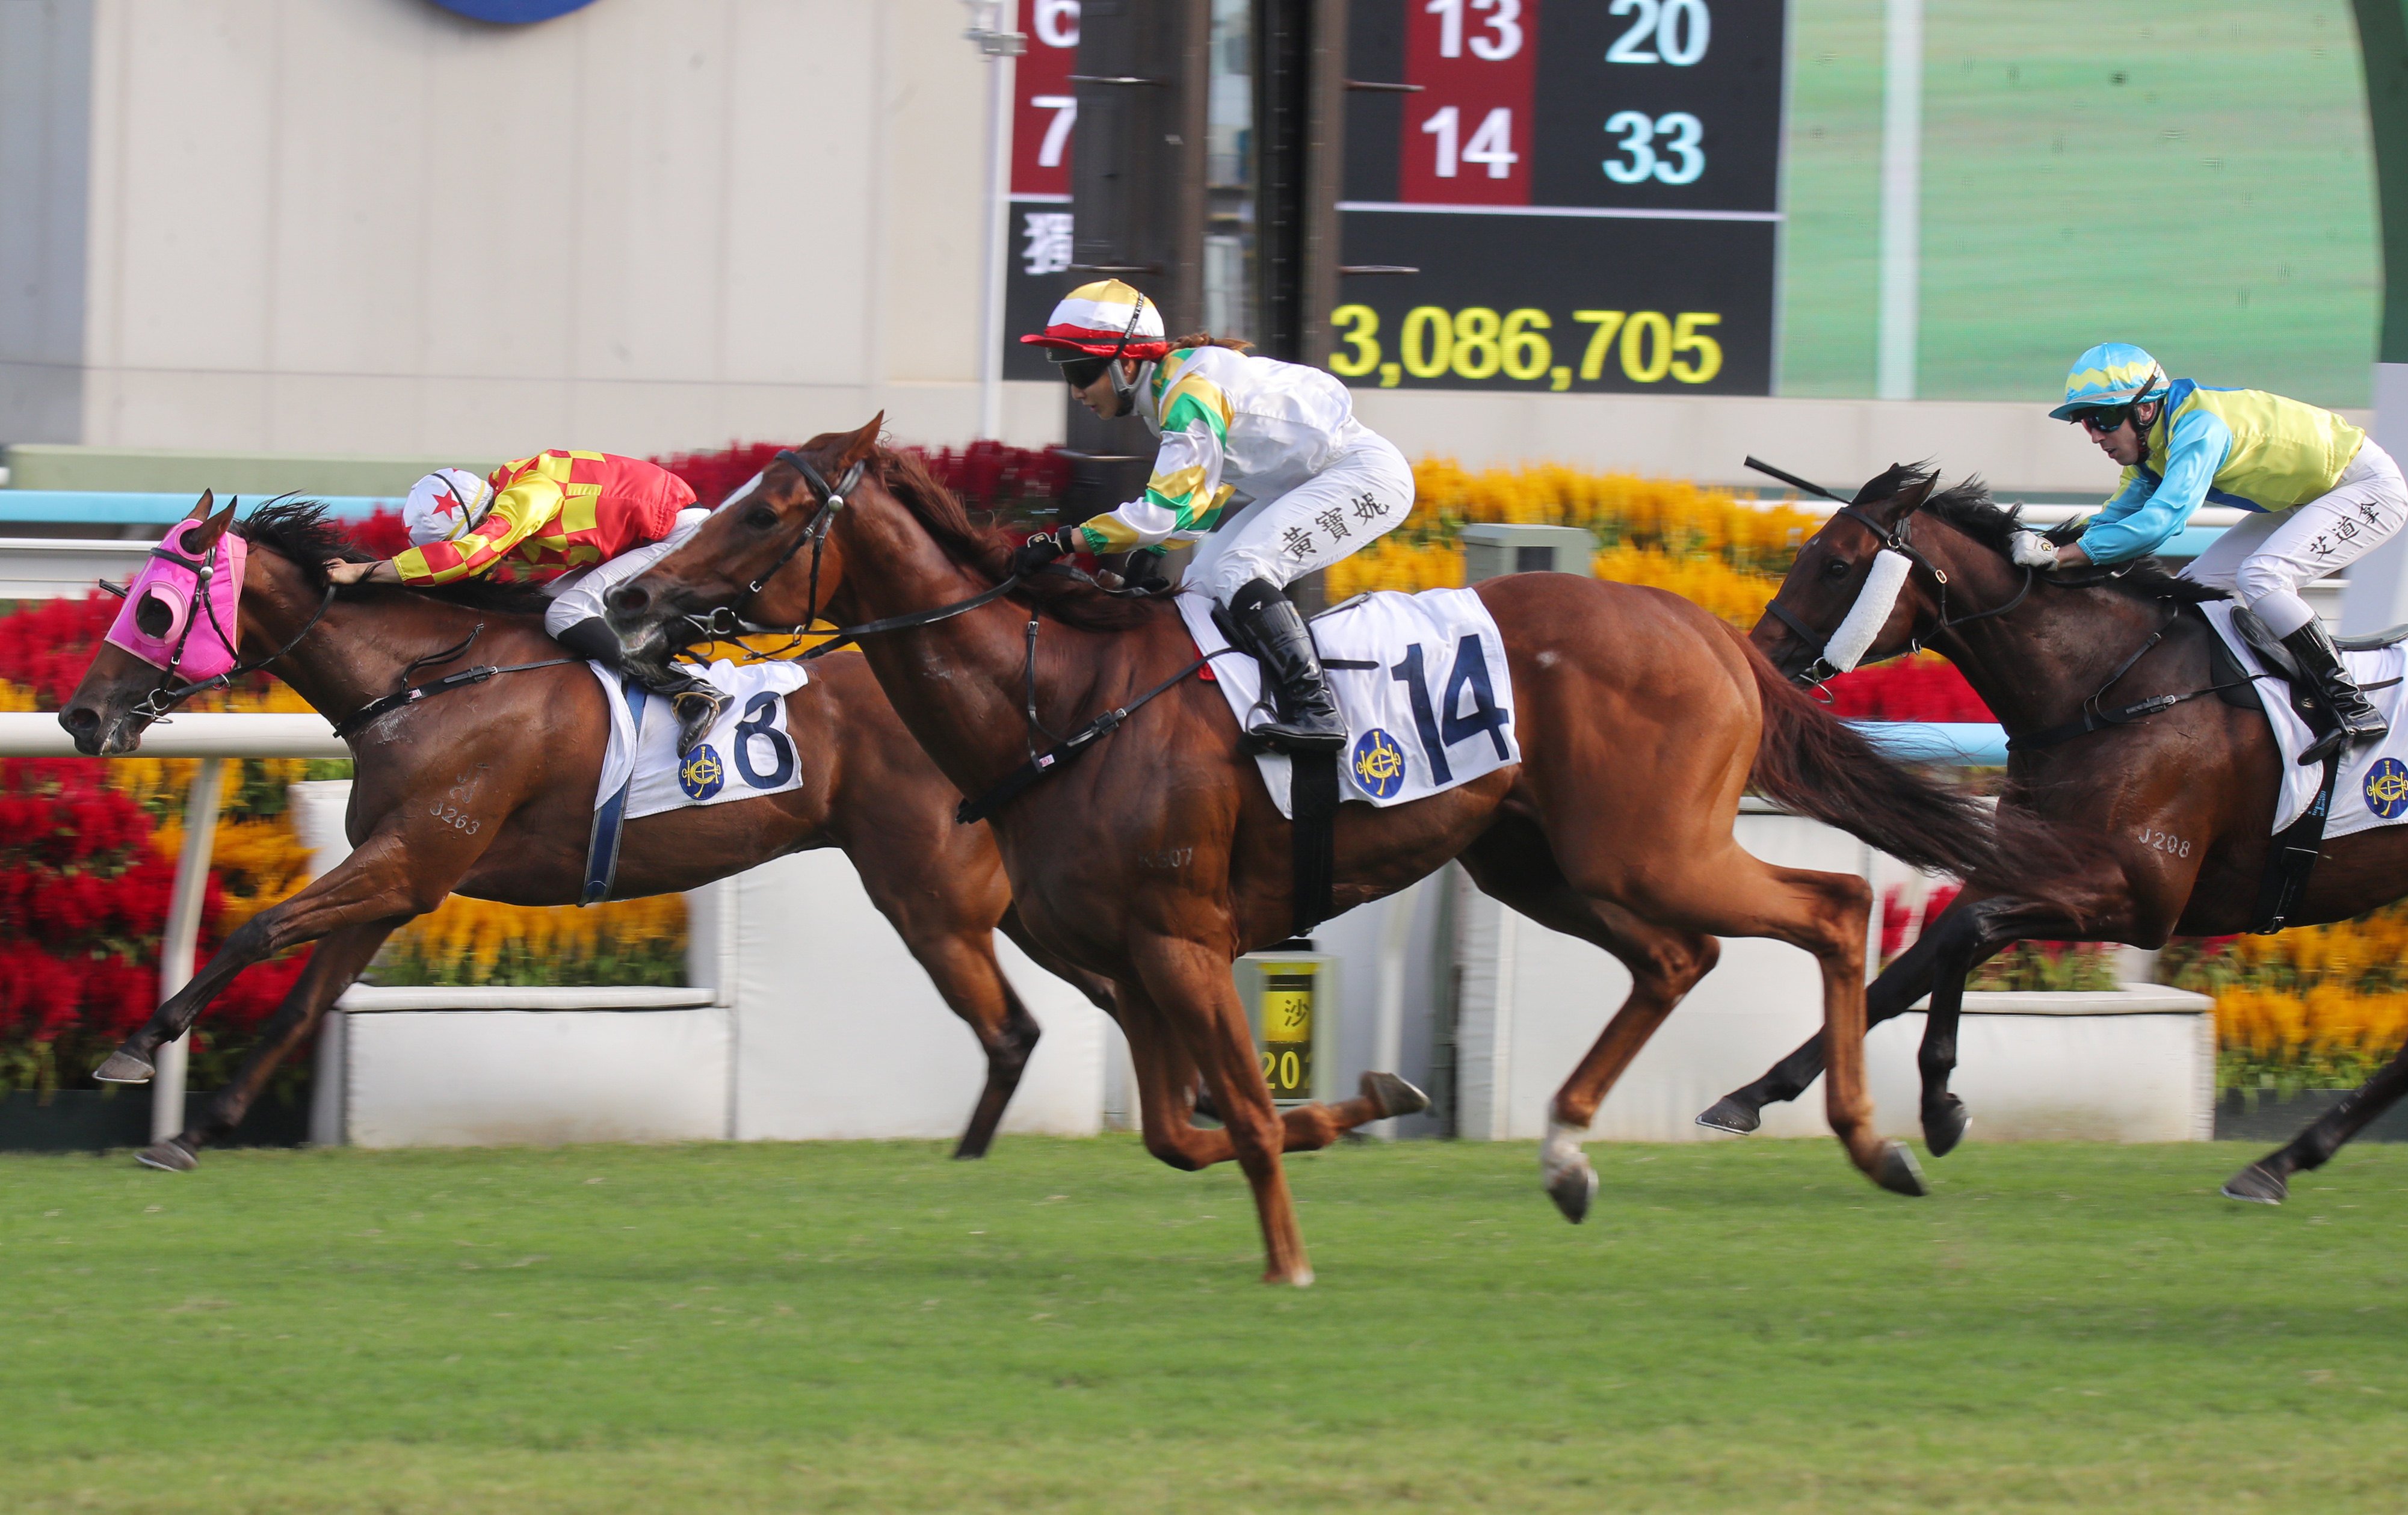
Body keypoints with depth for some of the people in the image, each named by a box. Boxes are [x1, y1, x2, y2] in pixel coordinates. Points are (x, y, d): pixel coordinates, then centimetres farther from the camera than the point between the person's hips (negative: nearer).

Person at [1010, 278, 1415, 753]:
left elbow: (1169, 508, -29)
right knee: (1205, 581, 3)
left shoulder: (1190, 392, -23)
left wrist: (1065, 542, -29)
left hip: (1368, 474, -11)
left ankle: (1316, 711, -30)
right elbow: (1209, 498, 17)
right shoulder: (1166, 388, 7)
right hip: (1307, 483, 11)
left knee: (1241, 571, -26)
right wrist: (1148, 553, 5)